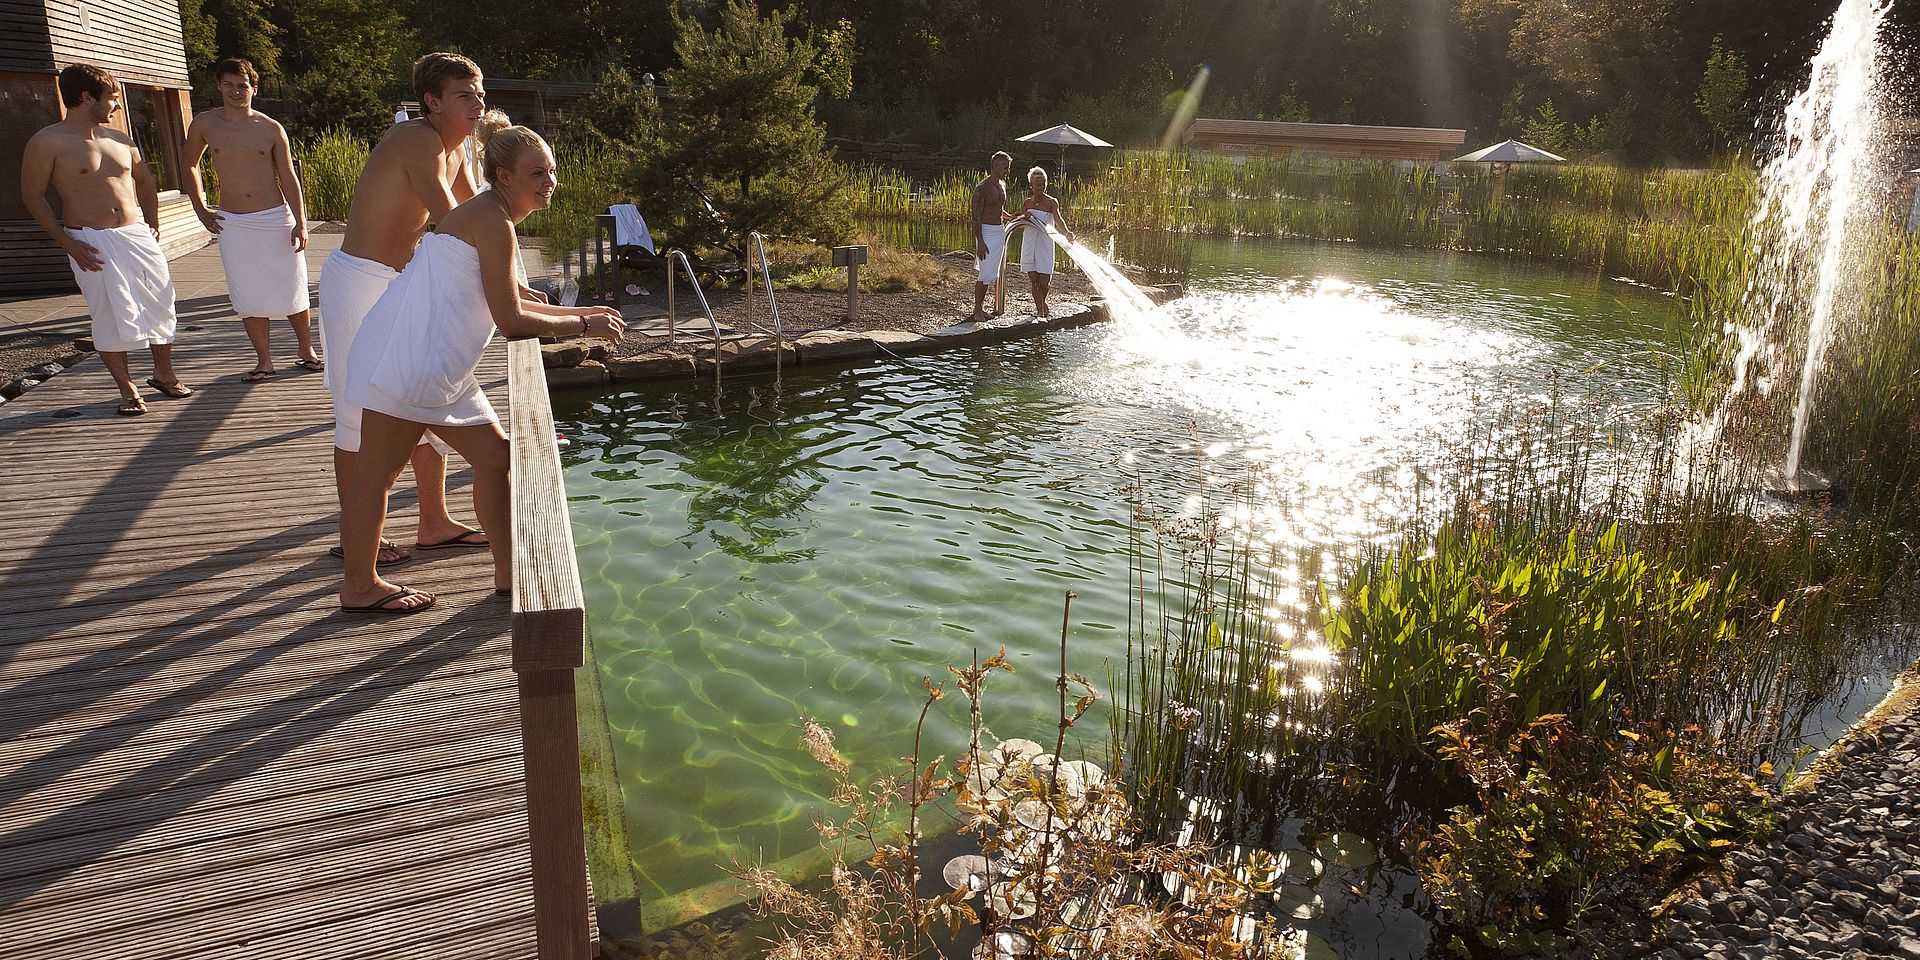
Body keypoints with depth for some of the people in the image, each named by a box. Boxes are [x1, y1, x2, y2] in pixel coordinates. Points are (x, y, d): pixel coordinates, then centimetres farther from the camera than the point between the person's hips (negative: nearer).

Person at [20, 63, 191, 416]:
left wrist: (152, 223, 16)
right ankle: (127, 389, 8)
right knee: (112, 315, -3)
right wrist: (68, 244, -11)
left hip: (136, 235, 5)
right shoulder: (47, 143, -7)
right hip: (91, 241, -5)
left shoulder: (119, 140, 9)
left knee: (160, 304, 7)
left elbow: (144, 179, 25)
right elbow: (33, 196, -5)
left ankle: (164, 374, 25)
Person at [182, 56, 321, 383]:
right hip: (232, 223, 1)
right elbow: (191, 166, 19)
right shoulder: (204, 124, 4)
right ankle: (264, 360, 11)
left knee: (291, 292, 3)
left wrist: (300, 223, -5)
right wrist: (201, 210, 12)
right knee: (249, 296, 2)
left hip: (276, 219, -1)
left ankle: (307, 352, 19)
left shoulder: (271, 129, 0)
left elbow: (288, 179, 2)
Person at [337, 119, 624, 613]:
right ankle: (359, 586, 15)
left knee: (493, 455, 12)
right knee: (376, 474, 2)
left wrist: (581, 312, 13)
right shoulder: (494, 224, -17)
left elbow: (508, 300, 19)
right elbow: (511, 320, -18)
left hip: (440, 367, 11)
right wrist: (582, 326, -8)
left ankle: (508, 572, 20)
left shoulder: (493, 217, 15)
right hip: (405, 358, -11)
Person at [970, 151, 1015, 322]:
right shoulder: (982, 188, -14)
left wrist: (1014, 218, 12)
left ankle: (980, 307, 15)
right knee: (986, 274, -11)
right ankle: (976, 311, -3)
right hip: (986, 232, -8)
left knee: (994, 274, 8)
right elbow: (976, 216, -17)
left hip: (1000, 231, 8)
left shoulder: (1002, 185, 12)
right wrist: (980, 242, -22)